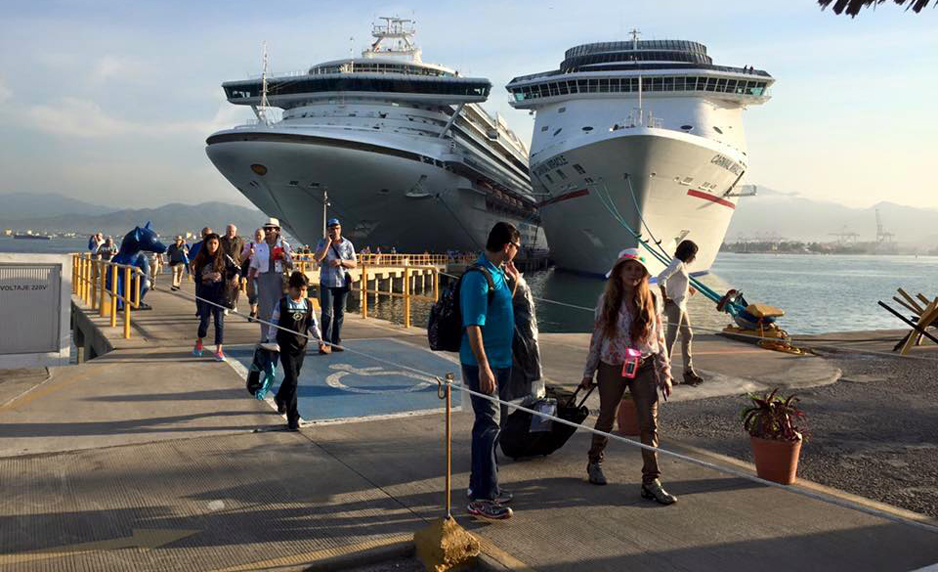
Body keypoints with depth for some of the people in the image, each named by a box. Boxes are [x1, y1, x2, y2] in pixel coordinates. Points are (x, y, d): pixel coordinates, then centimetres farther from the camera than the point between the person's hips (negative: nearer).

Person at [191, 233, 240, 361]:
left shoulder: (224, 257, -2)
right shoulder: (201, 259, 2)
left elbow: (236, 269, 1)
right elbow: (197, 278, -2)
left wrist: (236, 276, -20)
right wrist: (208, 276, -19)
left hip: (220, 294, -1)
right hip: (205, 294, 1)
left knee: (219, 321, -3)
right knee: (204, 321, 9)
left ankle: (218, 350, 2)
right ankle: (199, 342, 37)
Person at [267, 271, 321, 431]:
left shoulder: (308, 305, 3)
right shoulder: (282, 304, -8)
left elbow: (312, 324, 9)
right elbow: (274, 324, -4)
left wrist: (319, 337, -5)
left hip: (301, 347, 5)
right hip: (286, 347, -5)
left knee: (292, 377, 19)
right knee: (292, 380, -10)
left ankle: (280, 398, 50)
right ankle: (292, 418, -7)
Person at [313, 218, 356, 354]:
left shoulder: (347, 244, 5)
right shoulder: (323, 243, 1)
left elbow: (354, 264, 4)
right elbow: (317, 258, -17)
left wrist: (341, 262, -15)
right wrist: (328, 241, -16)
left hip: (342, 283, 2)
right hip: (327, 283, -2)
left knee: (339, 314, 7)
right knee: (327, 313, -9)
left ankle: (336, 342, 15)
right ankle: (326, 343, -7)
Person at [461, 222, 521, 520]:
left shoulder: (497, 272, 12)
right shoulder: (478, 277, -18)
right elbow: (473, 326, -23)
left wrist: (514, 283, 13)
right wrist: (483, 367, -26)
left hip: (499, 360, 10)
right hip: (482, 362, -10)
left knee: (491, 423, 16)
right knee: (488, 424, -7)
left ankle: (482, 483, 29)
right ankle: (481, 498, -1)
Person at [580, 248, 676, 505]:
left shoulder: (650, 300, 0)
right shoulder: (606, 300, -3)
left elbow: (659, 338, 5)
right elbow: (597, 337, 1)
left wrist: (665, 372, 1)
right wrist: (589, 373, 3)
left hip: (644, 368, 1)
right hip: (612, 368, -1)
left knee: (649, 424, -5)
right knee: (606, 419, 14)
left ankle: (651, 482, 2)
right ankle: (594, 462, 37)